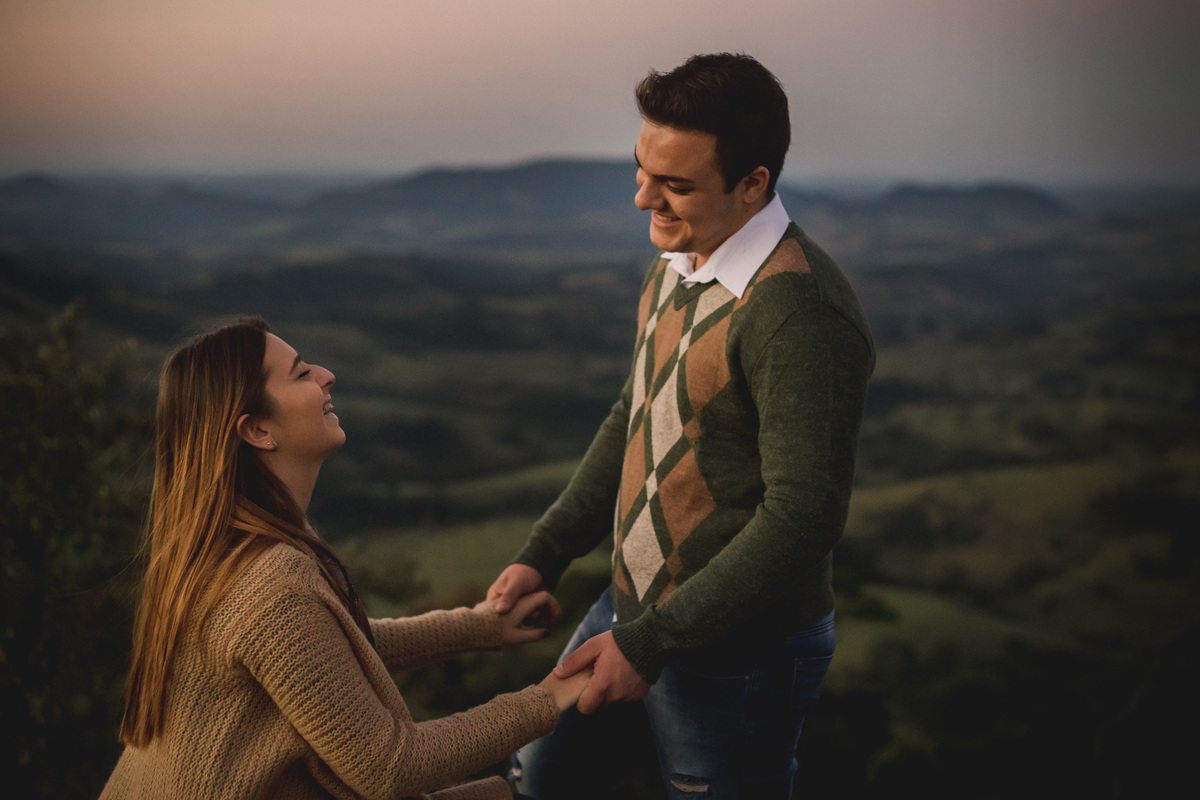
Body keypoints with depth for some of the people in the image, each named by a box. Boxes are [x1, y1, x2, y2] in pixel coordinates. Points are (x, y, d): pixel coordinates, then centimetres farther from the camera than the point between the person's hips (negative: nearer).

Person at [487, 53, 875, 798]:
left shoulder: (799, 310, -26)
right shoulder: (678, 265, 3)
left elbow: (802, 517, -27)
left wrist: (651, 642, -22)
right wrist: (544, 555, 8)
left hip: (736, 654, -9)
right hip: (631, 606, 9)